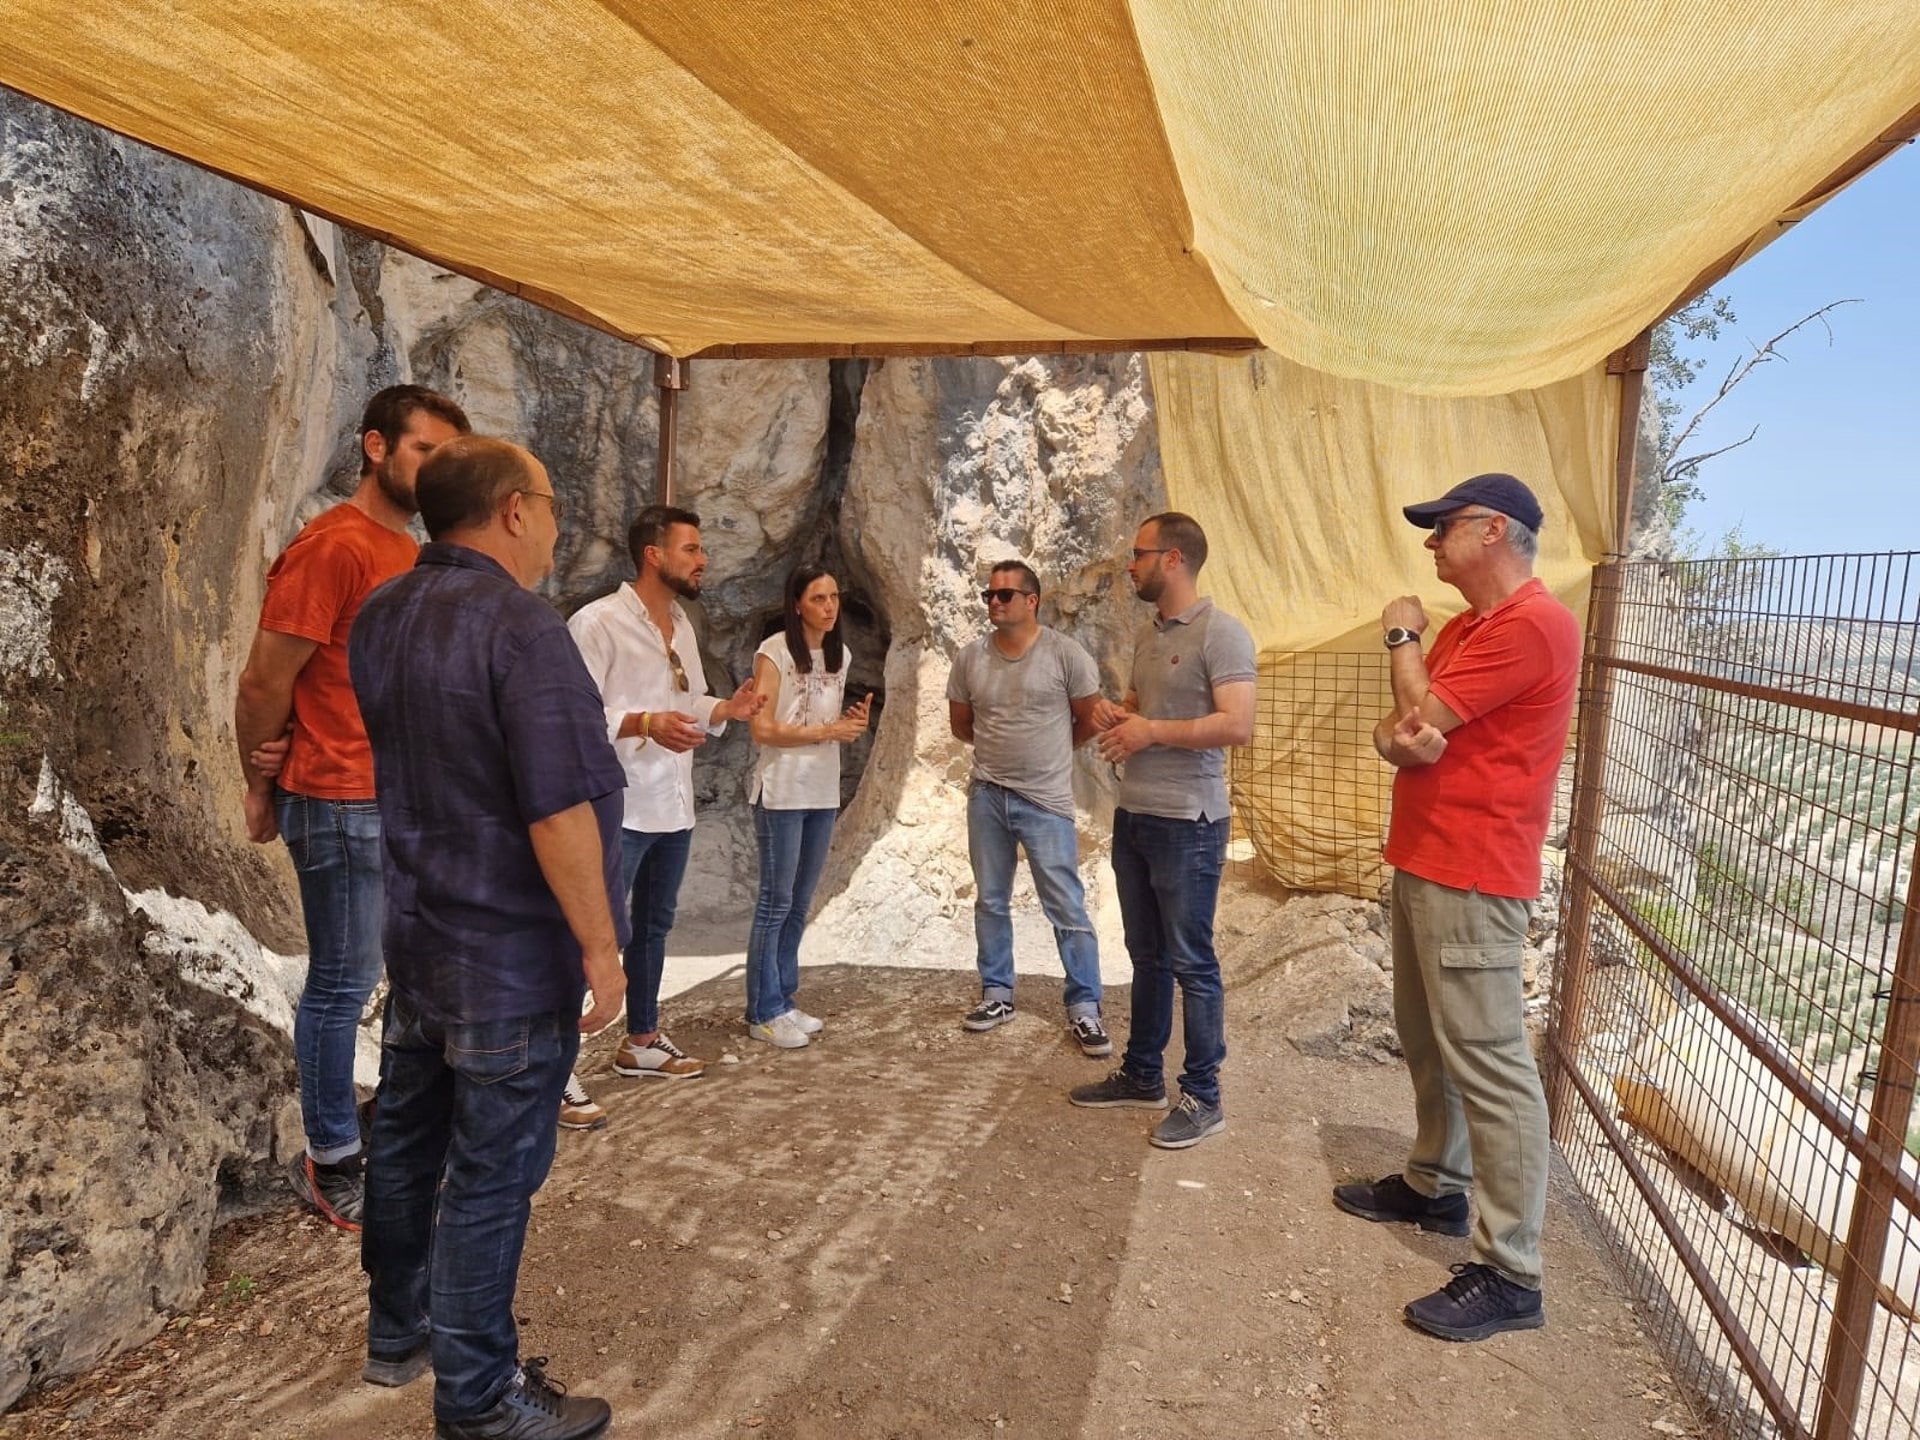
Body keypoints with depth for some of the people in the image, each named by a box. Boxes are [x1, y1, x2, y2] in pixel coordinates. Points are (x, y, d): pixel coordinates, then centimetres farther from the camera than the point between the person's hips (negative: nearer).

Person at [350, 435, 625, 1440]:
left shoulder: (380, 617, 4)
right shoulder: (519, 628, -22)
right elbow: (559, 809, -25)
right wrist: (600, 944, -18)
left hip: (413, 933, 9)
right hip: (512, 958, -8)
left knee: (407, 1137, 21)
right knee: (492, 1175, 4)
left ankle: (397, 1333, 40)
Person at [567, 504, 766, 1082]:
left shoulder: (684, 627, 13)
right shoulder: (597, 622, -13)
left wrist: (728, 708, 1)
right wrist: (645, 723, -30)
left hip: (674, 809, 9)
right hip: (619, 811, -8)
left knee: (654, 927, 18)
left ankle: (641, 1041, 31)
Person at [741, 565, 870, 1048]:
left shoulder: (840, 655, 10)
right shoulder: (774, 652, -10)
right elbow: (763, 729, -15)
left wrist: (854, 722, -4)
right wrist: (829, 731, -18)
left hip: (823, 792, 7)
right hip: (781, 793, -7)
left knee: (799, 903, 13)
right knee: (776, 902, -1)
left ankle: (783, 1000, 23)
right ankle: (764, 1012, 9)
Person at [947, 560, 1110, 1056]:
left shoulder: (1066, 654, -10)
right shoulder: (970, 658, 1)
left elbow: (1088, 722, 1)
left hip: (1046, 801, -4)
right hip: (987, 796, 4)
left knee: (1067, 909, -1)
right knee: (990, 901, 13)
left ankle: (1085, 1009, 10)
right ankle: (997, 995, 28)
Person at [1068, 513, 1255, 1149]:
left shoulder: (1221, 632, -13)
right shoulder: (1147, 634, 13)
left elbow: (1238, 725, -23)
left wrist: (1150, 731, -17)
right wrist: (1111, 711, 3)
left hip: (1186, 825, -8)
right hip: (1132, 816, 8)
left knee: (1191, 962, 1)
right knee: (1146, 954, 17)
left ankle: (1202, 1097, 14)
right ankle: (1141, 1075, 30)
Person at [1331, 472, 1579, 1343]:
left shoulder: (1533, 624, -15)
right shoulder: (1462, 628, 17)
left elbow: (1424, 712, -18)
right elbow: (1399, 727, 12)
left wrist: (1401, 633, 0)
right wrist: (1397, 741, -13)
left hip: (1470, 877, -10)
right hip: (1422, 862, 10)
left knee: (1488, 1062, -6)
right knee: (1426, 1040, 19)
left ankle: (1510, 1273, 1)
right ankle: (1434, 1186, 35)